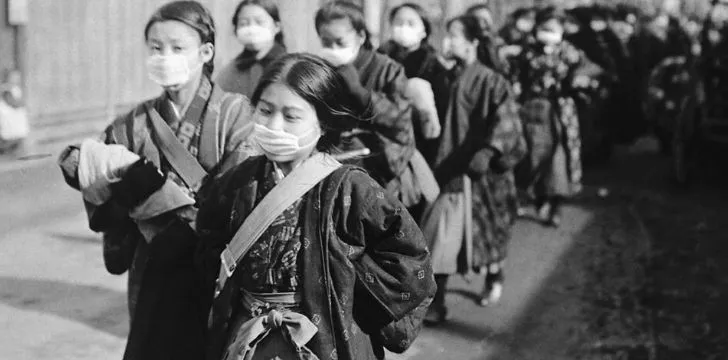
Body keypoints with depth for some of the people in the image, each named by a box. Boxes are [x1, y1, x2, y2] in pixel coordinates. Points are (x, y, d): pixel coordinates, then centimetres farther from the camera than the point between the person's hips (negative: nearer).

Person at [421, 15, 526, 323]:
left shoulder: (491, 82, -12)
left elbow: (505, 121, -24)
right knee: (438, 239, -2)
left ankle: (494, 276, 40)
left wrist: (488, 150, -38)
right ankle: (435, 302, 7)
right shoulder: (444, 81, 5)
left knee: (487, 229, 14)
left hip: (481, 171, -4)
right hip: (448, 169, 4)